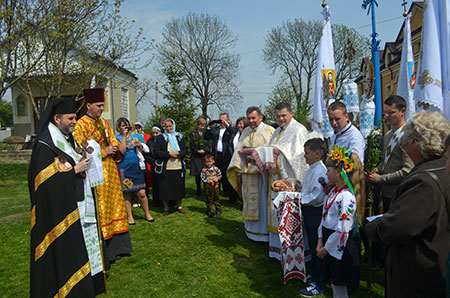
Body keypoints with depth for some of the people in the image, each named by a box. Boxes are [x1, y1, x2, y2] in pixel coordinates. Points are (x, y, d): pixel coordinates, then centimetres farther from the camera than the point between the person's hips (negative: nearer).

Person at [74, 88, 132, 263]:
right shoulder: (81, 125, -8)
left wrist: (114, 148, -3)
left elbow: (114, 142, 19)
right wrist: (103, 152, -14)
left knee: (113, 205, 11)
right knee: (98, 210, -3)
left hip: (110, 171, 8)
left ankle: (115, 248, 23)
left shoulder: (104, 123, 15)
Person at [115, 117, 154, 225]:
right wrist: (124, 137, -14)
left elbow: (142, 152, 15)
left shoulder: (134, 136, 12)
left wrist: (139, 145, -6)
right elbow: (122, 151, -17)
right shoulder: (117, 138, -2)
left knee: (141, 193, 0)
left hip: (136, 167, 3)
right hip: (124, 169, -3)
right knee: (127, 194, 4)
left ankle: (147, 214, 16)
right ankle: (129, 216, 17)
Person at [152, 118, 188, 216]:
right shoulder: (160, 138, 2)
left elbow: (185, 150, 7)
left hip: (178, 167, 2)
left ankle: (179, 206, 24)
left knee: (179, 187, 7)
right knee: (165, 188, 1)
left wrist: (178, 153, -14)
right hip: (164, 168, -2)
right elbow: (155, 152, -6)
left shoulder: (180, 137, 10)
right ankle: (166, 208, 16)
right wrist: (168, 154, -16)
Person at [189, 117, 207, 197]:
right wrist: (197, 151, -13)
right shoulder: (193, 134, 9)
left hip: (205, 156, 0)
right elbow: (192, 145, 1)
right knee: (197, 174, 2)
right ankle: (199, 191, 12)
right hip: (196, 157, 0)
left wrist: (204, 150, -12)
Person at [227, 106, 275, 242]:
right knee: (250, 201, 11)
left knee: (263, 203, 0)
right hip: (247, 173, 5)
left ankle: (265, 232, 13)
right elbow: (238, 151, 14)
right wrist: (239, 172, 9)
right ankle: (251, 230, 24)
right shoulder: (246, 132, 13)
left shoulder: (269, 131, -2)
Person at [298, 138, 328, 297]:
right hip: (308, 211, 10)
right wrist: (299, 196, 6)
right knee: (312, 246, 22)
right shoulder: (312, 169, 10)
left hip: (315, 212, -10)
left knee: (316, 248, 0)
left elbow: (317, 196, -26)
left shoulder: (320, 171, -21)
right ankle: (314, 275, 38)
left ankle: (320, 285, 13)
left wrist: (300, 199, -17)